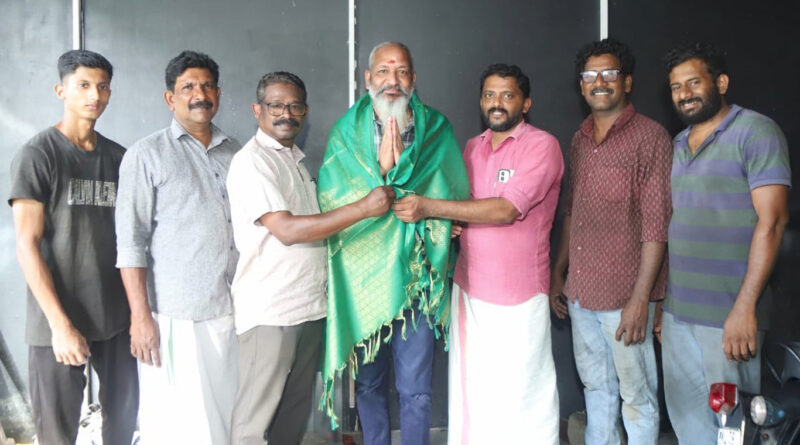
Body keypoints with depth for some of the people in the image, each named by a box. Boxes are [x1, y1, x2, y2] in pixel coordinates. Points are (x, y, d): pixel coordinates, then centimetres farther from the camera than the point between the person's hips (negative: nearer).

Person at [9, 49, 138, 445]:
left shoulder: (119, 157, 8)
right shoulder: (37, 155, -6)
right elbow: (27, 244, -11)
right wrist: (60, 324, -16)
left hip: (117, 316, 5)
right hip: (58, 322, -4)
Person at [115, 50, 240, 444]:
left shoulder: (233, 153, 13)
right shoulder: (147, 155, 0)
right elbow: (130, 242, -5)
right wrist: (140, 316, -10)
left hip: (230, 313, 4)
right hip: (174, 318, -4)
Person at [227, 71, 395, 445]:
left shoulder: (296, 158, 17)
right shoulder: (251, 161, -11)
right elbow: (286, 229, -20)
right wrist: (364, 207, -20)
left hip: (310, 305, 8)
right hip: (270, 312, -8)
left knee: (296, 410, 15)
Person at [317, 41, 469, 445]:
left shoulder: (436, 129, 3)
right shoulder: (347, 131, 3)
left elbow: (452, 199, -2)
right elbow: (331, 202, -7)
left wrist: (402, 162, -14)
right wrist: (382, 169, -17)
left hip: (415, 272, -1)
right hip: (362, 273, 1)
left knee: (415, 389, 5)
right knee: (368, 381, 14)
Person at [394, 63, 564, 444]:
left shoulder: (541, 145, -9)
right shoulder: (472, 148, 12)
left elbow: (506, 209, -20)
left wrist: (430, 208, -21)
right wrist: (448, 224, -4)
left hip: (519, 298, -5)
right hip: (469, 290, 6)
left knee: (523, 394, 5)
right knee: (470, 390, 12)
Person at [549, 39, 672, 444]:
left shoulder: (650, 137, -9)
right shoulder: (580, 140, 12)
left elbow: (656, 223, -14)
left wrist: (640, 297, -18)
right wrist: (558, 273, 16)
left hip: (624, 294, -6)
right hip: (580, 290, 7)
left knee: (636, 396, 6)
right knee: (595, 386, 19)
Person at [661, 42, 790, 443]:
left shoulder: (755, 132, -7)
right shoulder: (678, 145, 13)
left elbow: (772, 220, -14)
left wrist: (745, 307, -20)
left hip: (727, 315, -6)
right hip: (677, 311, 7)